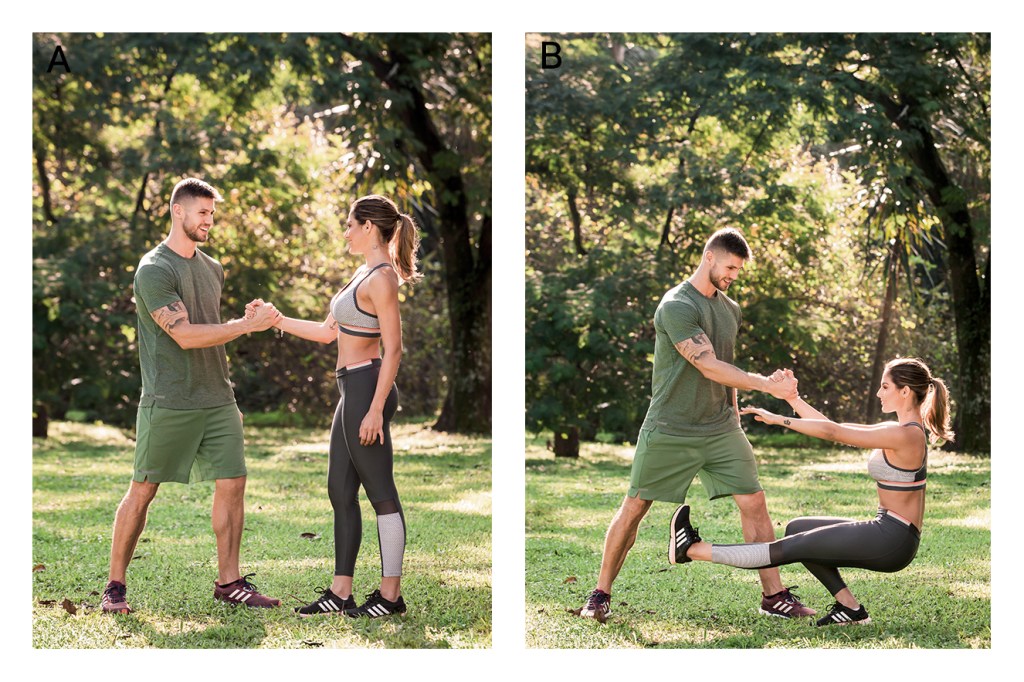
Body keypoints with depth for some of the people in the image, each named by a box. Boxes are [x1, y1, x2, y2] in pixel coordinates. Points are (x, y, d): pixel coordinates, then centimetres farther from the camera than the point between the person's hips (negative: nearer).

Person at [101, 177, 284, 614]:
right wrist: (248, 325, -17)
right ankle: (115, 585, 8)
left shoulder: (212, 269, 15)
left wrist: (227, 397, 17)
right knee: (142, 491, -1)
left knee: (232, 483, 1)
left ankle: (229, 582, 9)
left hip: (217, 400, 7)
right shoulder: (154, 271, -10)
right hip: (169, 403, -7)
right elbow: (185, 335, -17)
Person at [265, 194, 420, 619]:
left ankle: (391, 595, 3)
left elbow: (393, 348, -18)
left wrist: (375, 409, -21)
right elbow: (328, 332, 22)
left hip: (367, 387, -10)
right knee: (340, 491, 11)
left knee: (380, 492, -3)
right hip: (353, 389, 10)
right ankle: (340, 593, 16)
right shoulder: (364, 273, 16)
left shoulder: (381, 277, -13)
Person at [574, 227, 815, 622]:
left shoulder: (730, 309, 12)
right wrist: (767, 385, -23)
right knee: (634, 508, 1)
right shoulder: (677, 306, -15)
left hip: (720, 429, 6)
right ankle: (600, 595, 13)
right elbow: (709, 367, -21)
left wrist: (734, 414, 17)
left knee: (754, 504, -3)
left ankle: (774, 596, 3)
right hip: (670, 430, -6)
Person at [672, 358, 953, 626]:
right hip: (887, 536, 10)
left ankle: (696, 550, 1)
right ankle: (849, 607, 9)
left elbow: (832, 432, -18)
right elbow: (833, 428, 15)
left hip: (890, 541, -10)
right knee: (796, 529, 15)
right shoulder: (901, 430, 13)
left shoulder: (905, 435, -17)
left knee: (789, 548, -4)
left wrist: (778, 419, -12)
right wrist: (790, 398, 10)